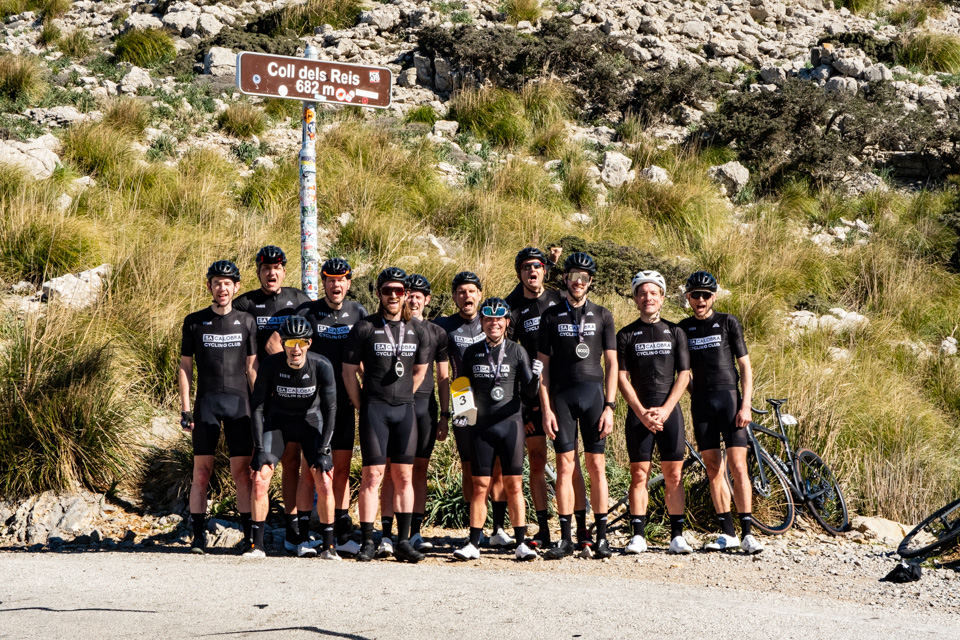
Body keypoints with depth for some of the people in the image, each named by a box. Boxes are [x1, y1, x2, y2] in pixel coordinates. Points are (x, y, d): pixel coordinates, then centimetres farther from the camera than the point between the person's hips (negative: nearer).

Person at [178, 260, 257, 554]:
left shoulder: (246, 322, 8)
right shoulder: (194, 321, 6)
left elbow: (252, 368, 10)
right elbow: (185, 367, 7)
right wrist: (185, 408, 0)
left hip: (239, 403, 0)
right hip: (206, 402, 0)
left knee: (242, 472, 0)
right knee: (202, 471, -2)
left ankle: (249, 534, 4)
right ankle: (198, 535, 3)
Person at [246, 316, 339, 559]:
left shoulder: (322, 366, -23)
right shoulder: (270, 365, -21)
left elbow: (330, 409, -15)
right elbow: (258, 406, -12)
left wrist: (323, 450, -19)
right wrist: (259, 449, -17)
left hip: (310, 421, -1)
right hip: (278, 421, 1)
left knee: (324, 483, -13)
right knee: (259, 478, -14)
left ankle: (328, 545, 0)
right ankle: (257, 545, -4)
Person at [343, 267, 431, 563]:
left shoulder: (418, 331, 8)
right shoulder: (364, 328, -3)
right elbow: (349, 371, 2)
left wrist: (402, 397, 14)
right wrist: (362, 405, 2)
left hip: (404, 408, 4)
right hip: (374, 408, -4)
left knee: (404, 476, 4)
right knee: (372, 474, -5)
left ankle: (403, 541, 9)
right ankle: (367, 542, -1)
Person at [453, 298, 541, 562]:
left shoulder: (517, 352, 4)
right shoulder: (472, 353, 10)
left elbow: (528, 391, 0)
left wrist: (535, 377, -20)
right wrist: (461, 411, 0)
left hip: (510, 423, -1)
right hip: (481, 425, 1)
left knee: (514, 485, -1)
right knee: (480, 485, 2)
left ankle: (521, 543, 3)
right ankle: (474, 544, 5)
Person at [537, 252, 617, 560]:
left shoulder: (602, 316, 8)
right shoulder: (551, 316, 7)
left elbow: (611, 364, 6)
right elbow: (543, 365, 6)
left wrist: (609, 406, -3)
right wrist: (546, 408, -2)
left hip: (593, 395, 0)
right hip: (561, 396, 0)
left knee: (597, 466, 0)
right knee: (564, 467, -2)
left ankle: (602, 536, 6)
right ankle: (565, 539, 2)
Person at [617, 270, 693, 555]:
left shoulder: (675, 332, 9)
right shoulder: (626, 335, 6)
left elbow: (683, 374, 4)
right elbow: (622, 378, 1)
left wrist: (665, 409, -8)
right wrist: (642, 412, -10)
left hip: (669, 410, 1)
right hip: (638, 411, -1)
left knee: (673, 474, -1)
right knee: (639, 474, -3)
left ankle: (677, 536, 2)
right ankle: (638, 535, 1)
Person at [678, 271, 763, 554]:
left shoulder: (728, 323, 4)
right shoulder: (683, 328, 11)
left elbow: (745, 366, 2)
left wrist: (745, 406, -7)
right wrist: (691, 397, 6)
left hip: (729, 398, -3)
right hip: (701, 403, 3)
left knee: (738, 468, -9)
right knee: (713, 469, 2)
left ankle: (747, 532, -7)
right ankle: (727, 533, 7)